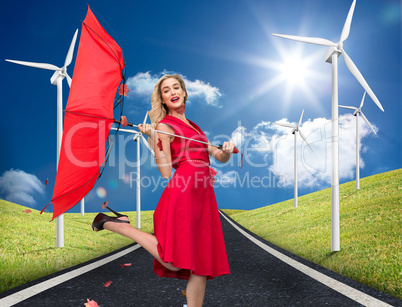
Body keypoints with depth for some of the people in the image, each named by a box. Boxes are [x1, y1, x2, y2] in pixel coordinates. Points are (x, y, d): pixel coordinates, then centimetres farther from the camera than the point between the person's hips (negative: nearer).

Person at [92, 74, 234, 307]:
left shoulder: (193, 126, 23)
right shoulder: (164, 126, 1)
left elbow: (221, 158, 24)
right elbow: (166, 172, -8)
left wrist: (227, 150, 2)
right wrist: (154, 138, -14)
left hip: (203, 195, 7)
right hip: (183, 191, -7)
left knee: (201, 263, 5)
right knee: (173, 263, -11)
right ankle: (115, 224, 2)